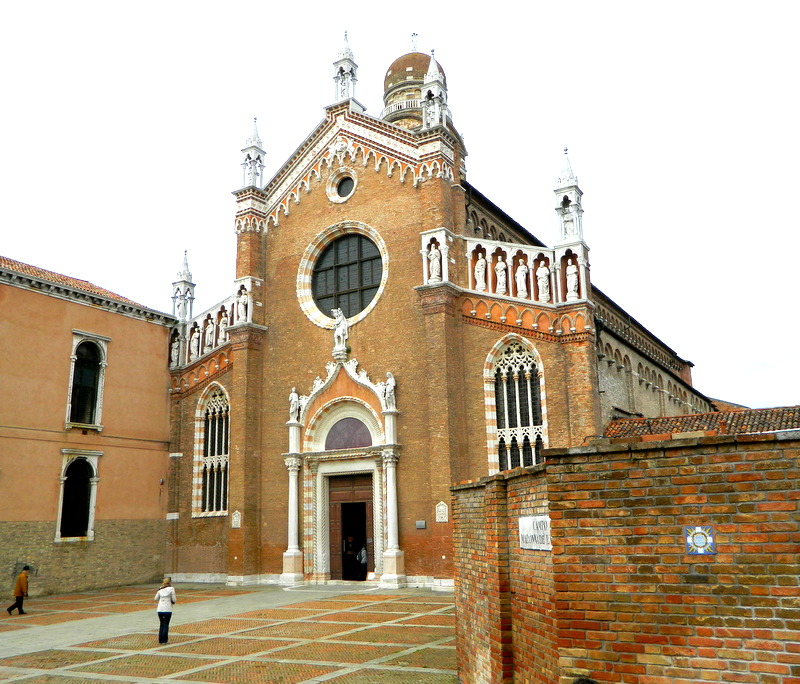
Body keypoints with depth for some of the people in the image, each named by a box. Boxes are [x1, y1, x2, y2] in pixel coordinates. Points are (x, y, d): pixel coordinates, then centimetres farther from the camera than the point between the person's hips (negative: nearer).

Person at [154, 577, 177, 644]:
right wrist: (173, 601, 16)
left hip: (159, 609, 4)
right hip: (167, 609, -4)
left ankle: (160, 640, 16)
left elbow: (155, 599, 15)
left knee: (161, 624, 16)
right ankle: (164, 640, 4)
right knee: (166, 624, 6)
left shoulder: (160, 589, 9)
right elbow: (174, 600, -5)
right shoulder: (171, 589, -5)